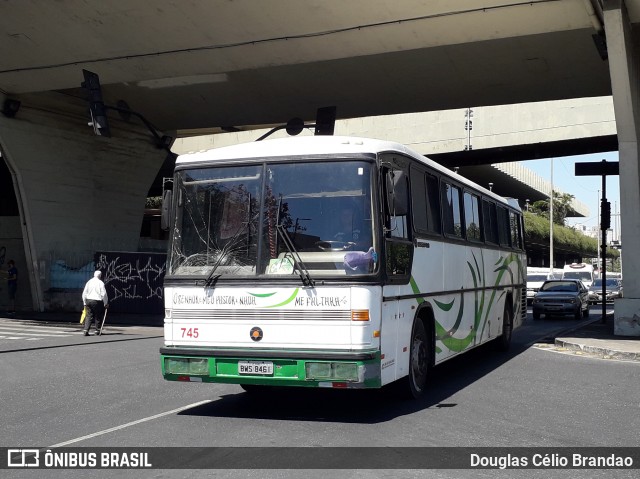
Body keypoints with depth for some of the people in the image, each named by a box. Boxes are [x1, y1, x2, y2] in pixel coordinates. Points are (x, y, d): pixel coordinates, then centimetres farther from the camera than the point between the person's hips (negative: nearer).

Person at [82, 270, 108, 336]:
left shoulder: (89, 282, 7)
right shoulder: (100, 283, -6)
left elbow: (84, 293, 9)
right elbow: (104, 294, -8)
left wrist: (85, 303, 16)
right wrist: (106, 303, 1)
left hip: (89, 300, 4)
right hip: (97, 301, -4)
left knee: (89, 316, 6)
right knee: (98, 317, 7)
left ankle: (86, 330, -5)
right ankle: (97, 331, 12)